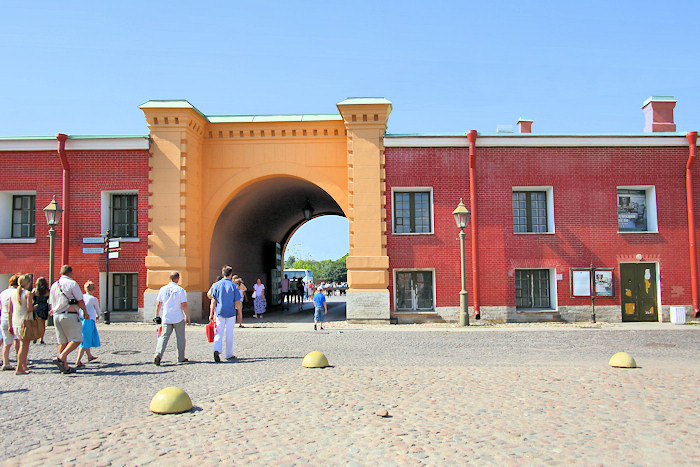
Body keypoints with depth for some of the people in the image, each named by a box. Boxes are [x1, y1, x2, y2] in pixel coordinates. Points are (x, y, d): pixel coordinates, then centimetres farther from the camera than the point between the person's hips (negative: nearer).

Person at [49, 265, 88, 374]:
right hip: (70, 315, -7)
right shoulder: (72, 283, -7)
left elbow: (51, 304, 18)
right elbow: (80, 301, -8)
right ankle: (61, 358, -19)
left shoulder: (54, 285, 14)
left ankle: (65, 366, 11)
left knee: (62, 342, 10)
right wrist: (85, 312, 6)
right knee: (76, 339, -3)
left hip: (57, 316, 7)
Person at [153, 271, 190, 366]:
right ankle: (181, 357, 17)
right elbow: (184, 305, -11)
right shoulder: (180, 290, -9)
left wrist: (156, 316, 17)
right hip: (178, 318, -3)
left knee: (164, 336, 3)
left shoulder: (162, 289, 3)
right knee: (180, 337, 9)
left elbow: (158, 304, 7)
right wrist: (188, 317, -3)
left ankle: (158, 354, -16)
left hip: (166, 318, 3)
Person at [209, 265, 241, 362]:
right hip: (231, 313, -1)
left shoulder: (216, 285, 0)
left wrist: (211, 313, 5)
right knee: (229, 334, 9)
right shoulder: (234, 286, -5)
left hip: (219, 313, 1)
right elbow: (237, 302, -5)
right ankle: (229, 354, 17)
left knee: (219, 333, 6)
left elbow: (213, 301, 0)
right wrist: (239, 314, 6)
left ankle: (217, 350, -16)